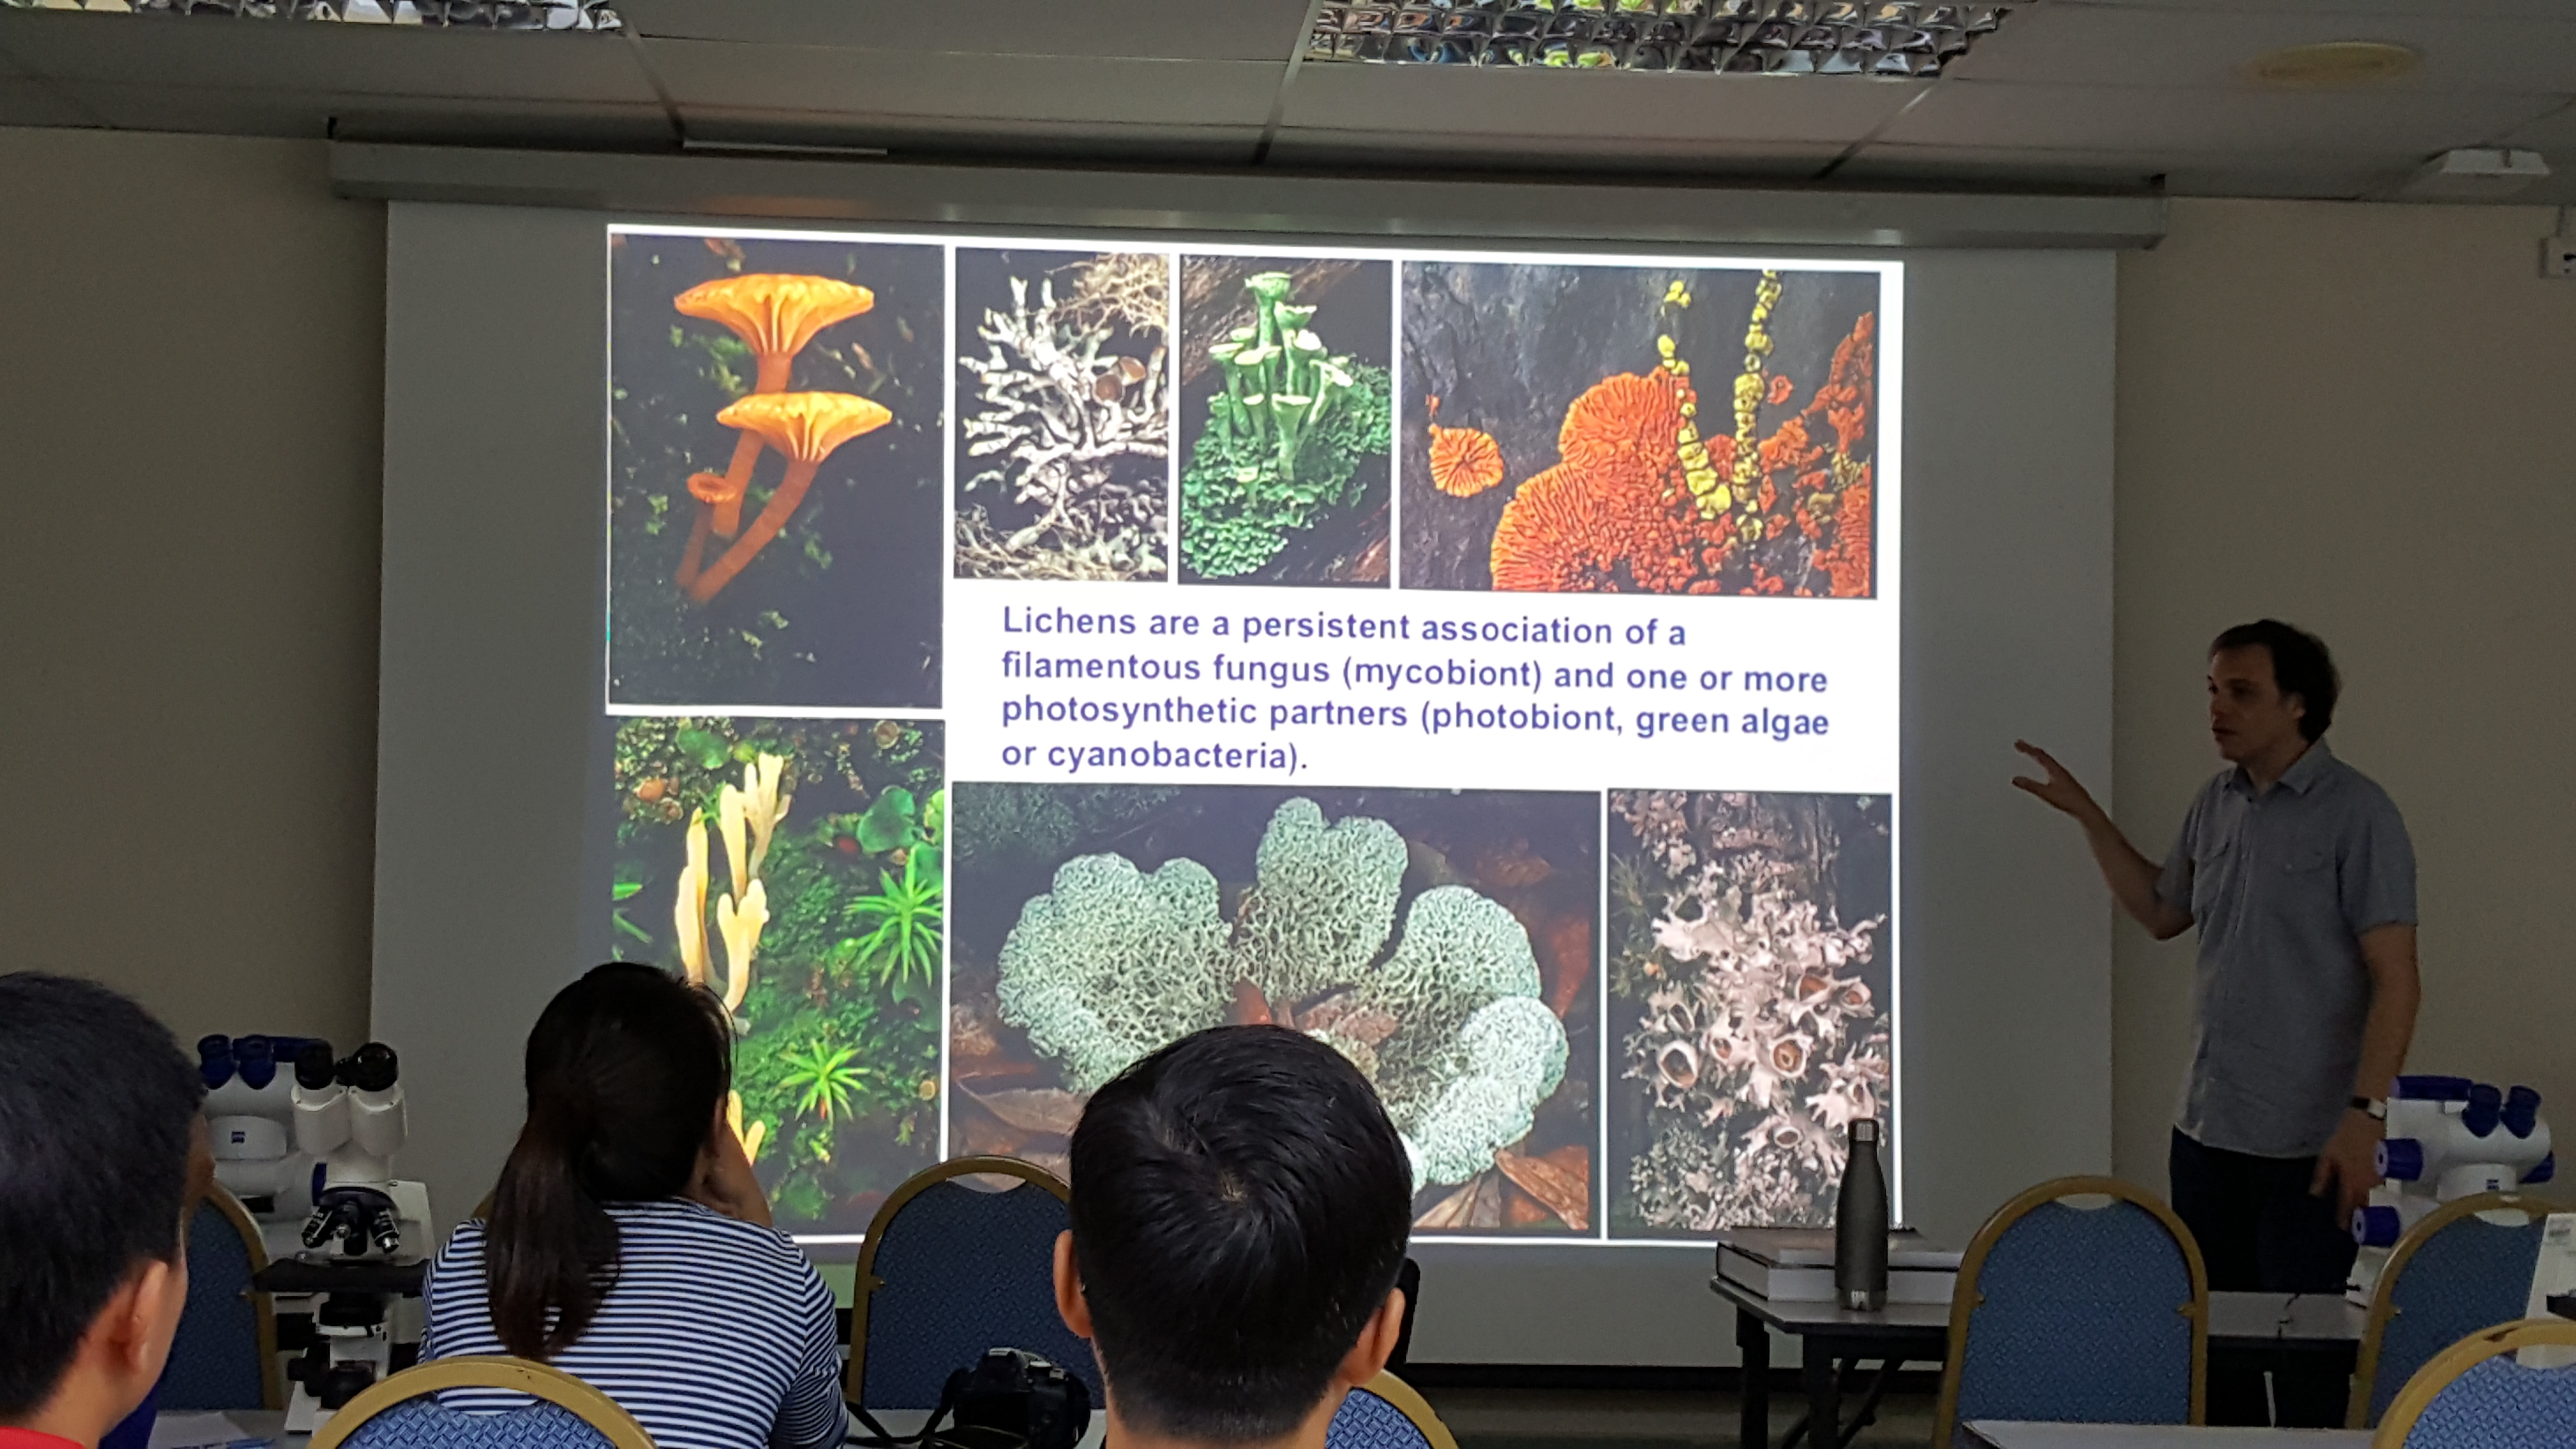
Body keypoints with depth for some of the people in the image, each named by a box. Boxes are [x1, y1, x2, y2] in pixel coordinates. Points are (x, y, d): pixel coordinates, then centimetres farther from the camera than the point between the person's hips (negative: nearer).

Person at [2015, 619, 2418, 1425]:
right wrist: (2087, 817, 19)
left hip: (2308, 1141, -7)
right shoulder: (2217, 805, 11)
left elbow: (2396, 978, -13)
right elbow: (2162, 914, 26)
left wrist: (2366, 1113, -20)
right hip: (2206, 1126, 7)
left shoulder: (2355, 814, -10)